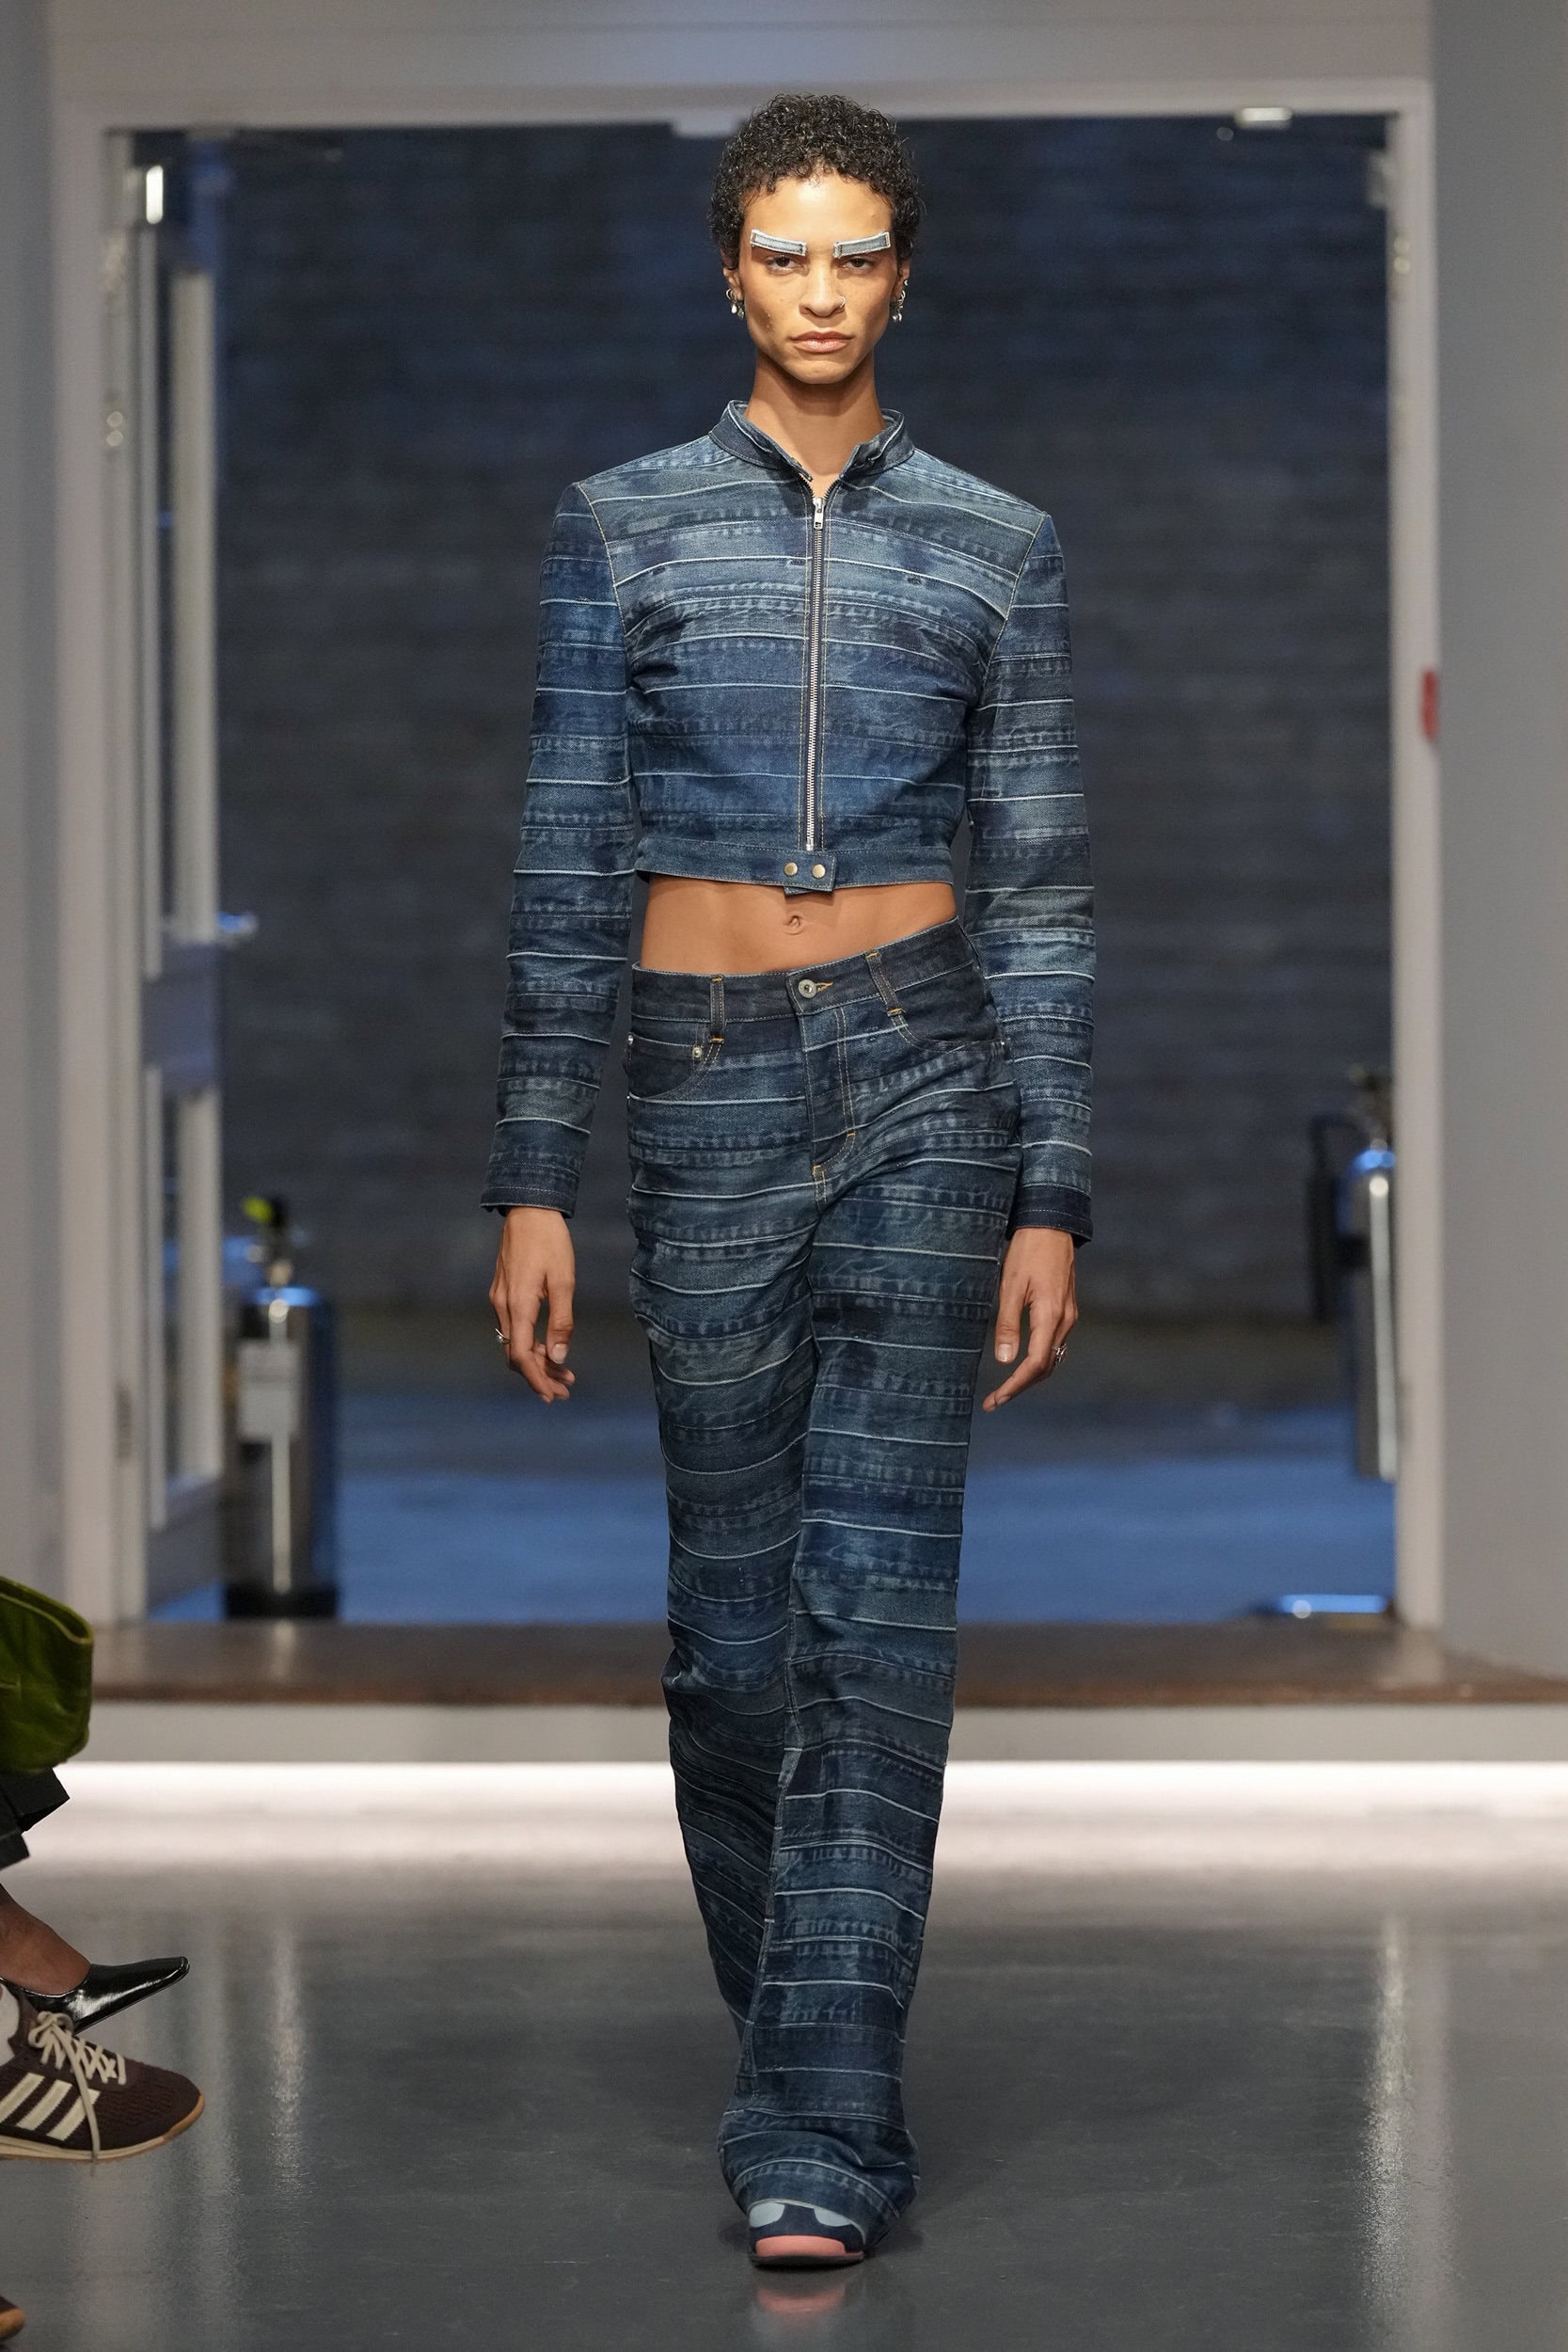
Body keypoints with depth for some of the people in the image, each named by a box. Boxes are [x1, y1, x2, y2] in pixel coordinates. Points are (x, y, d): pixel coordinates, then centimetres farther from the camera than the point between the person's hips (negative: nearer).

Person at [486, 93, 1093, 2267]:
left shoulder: (994, 548, 6)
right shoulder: (624, 528, 5)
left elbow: (1040, 890, 5)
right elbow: (568, 867, 4)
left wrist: (1051, 1204, -1)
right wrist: (535, 1183, -1)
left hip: (923, 1070, -1)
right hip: (703, 1083, 1)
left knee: (877, 1593, -9)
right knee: (734, 1603, 6)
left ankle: (823, 2128, -9)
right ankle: (813, 2055, 26)